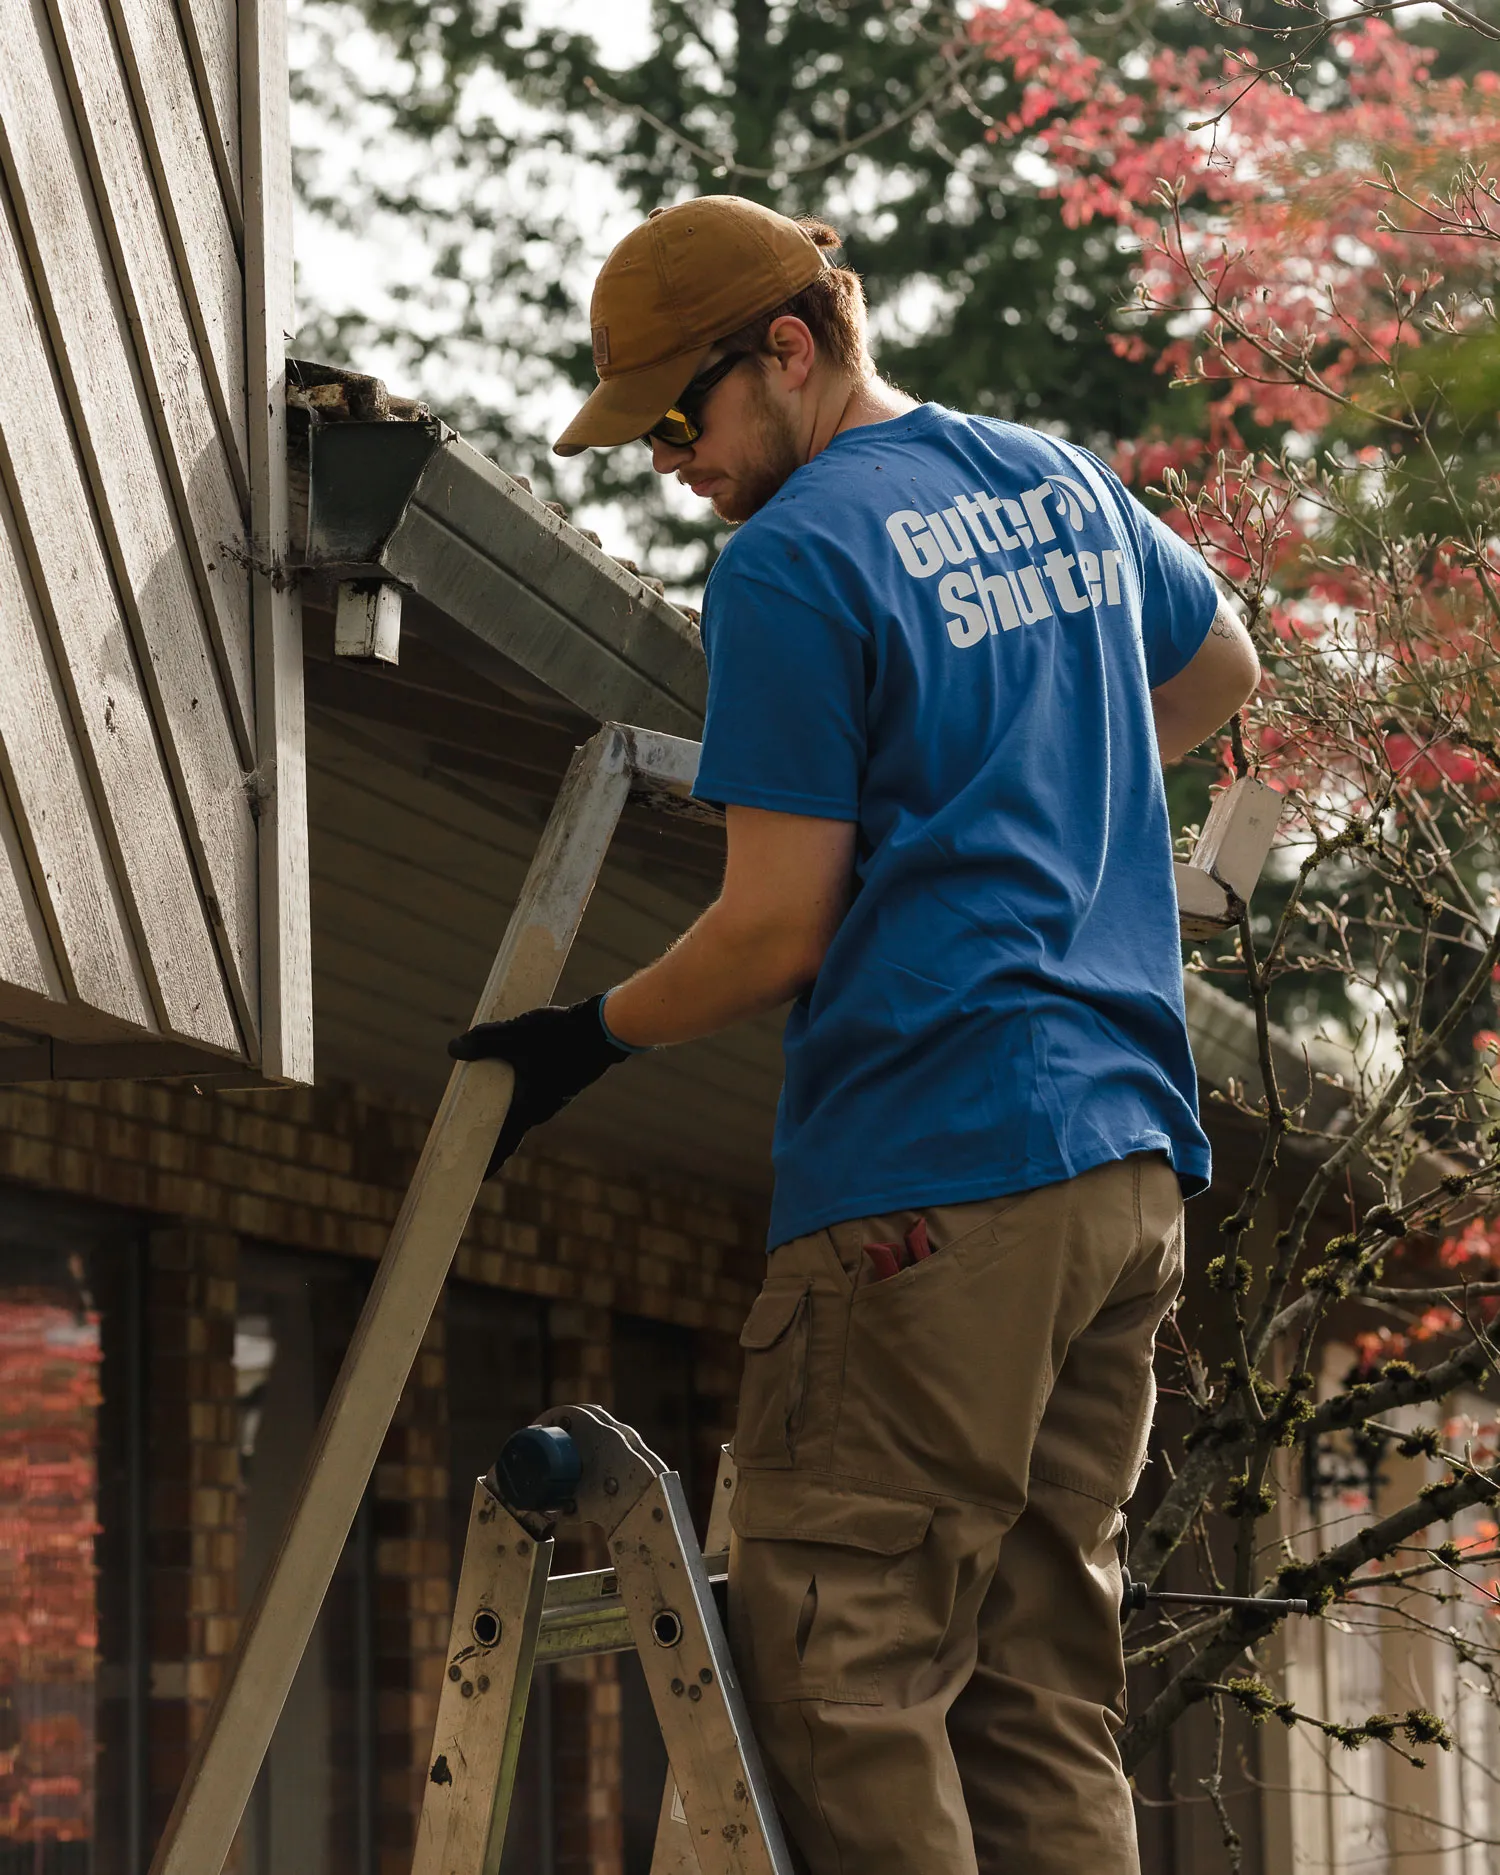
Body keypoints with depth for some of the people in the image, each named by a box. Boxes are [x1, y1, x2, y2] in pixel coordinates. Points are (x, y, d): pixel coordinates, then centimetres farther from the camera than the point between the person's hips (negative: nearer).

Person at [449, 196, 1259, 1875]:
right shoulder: (1066, 483, 16)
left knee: (840, 1672, -8)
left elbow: (779, 932, -9)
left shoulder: (795, 562, -9)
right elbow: (1220, 672, 36)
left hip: (928, 1175, -9)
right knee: (1040, 1688, 9)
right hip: (1130, 1159, 9)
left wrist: (586, 1040, 6)